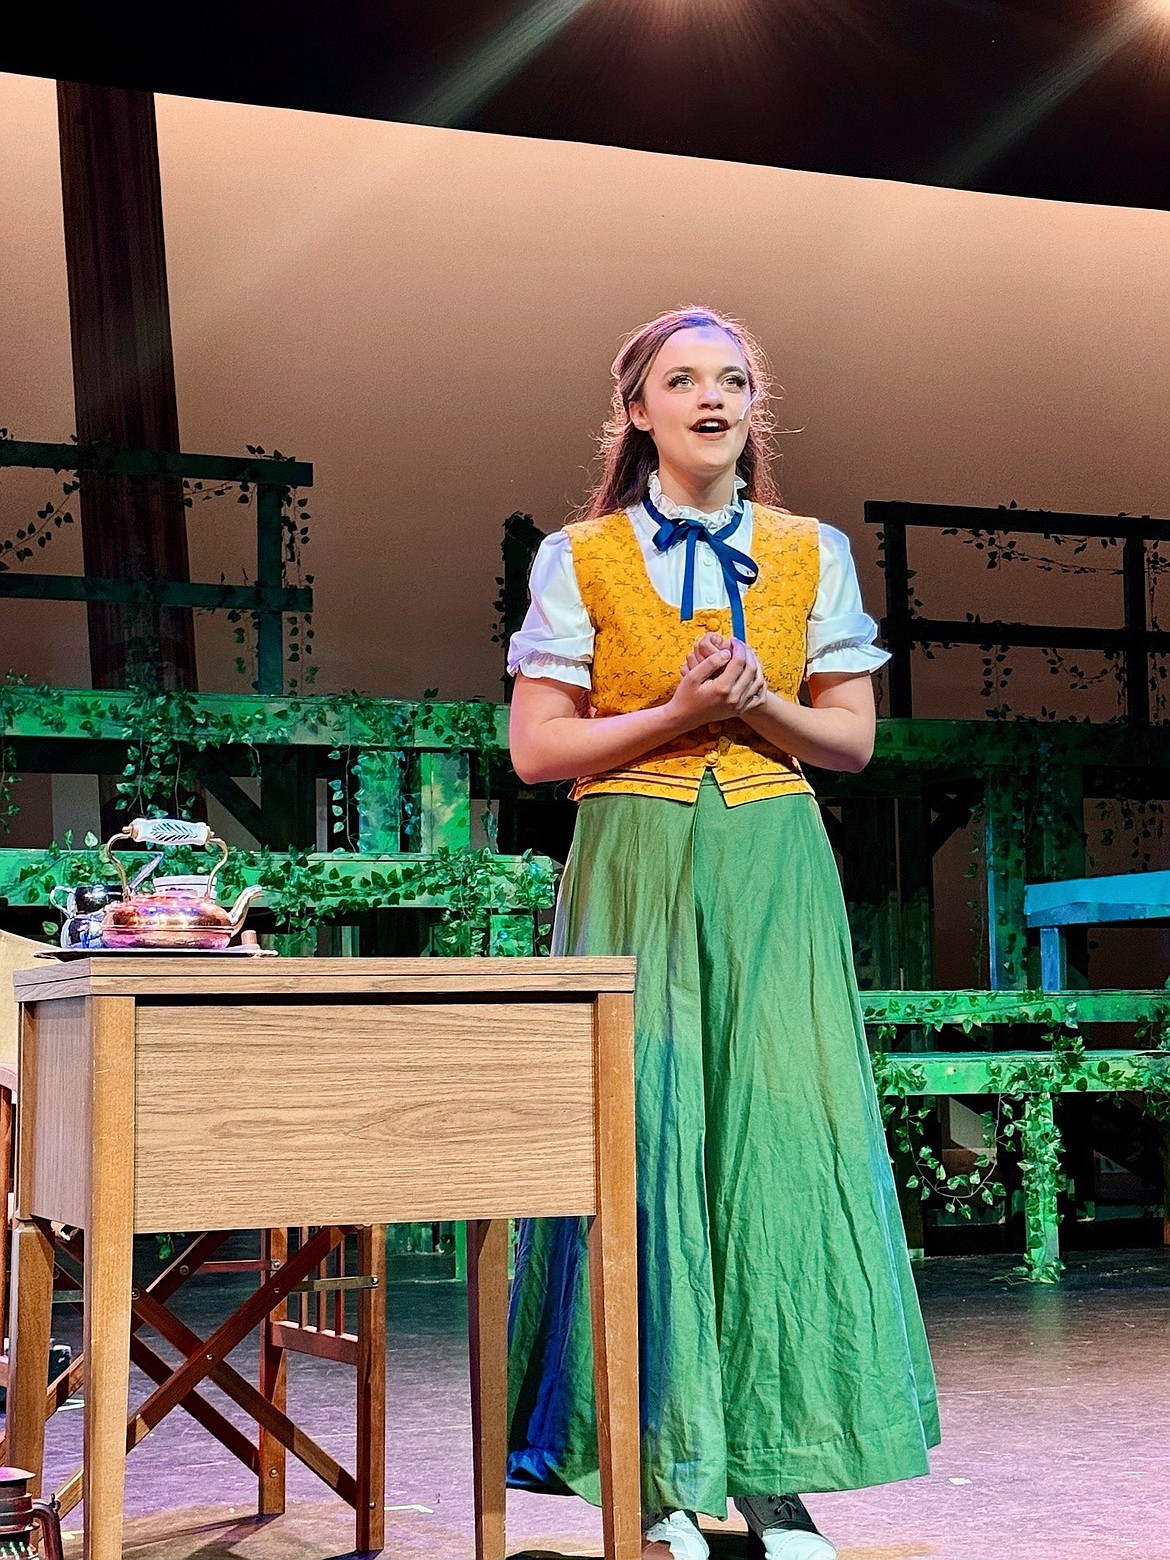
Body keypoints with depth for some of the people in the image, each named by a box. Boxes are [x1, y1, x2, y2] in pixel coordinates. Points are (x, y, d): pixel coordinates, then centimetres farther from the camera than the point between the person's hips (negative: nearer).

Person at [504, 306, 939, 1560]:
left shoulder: (813, 554, 11)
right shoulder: (578, 559, 5)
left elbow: (853, 737, 10)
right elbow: (537, 748, 0)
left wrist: (758, 707, -9)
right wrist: (676, 714, -11)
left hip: (774, 870, 2)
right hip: (634, 865, -1)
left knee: (782, 1137, -5)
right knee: (641, 1138, -5)